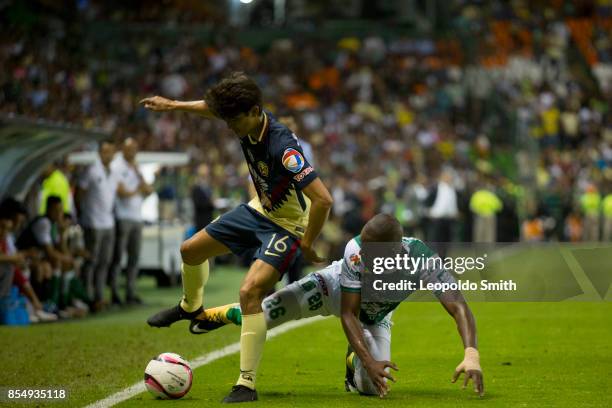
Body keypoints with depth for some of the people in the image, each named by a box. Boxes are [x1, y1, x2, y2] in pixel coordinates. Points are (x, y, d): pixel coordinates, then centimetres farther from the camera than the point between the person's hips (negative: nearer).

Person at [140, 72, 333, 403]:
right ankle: (190, 306, 51)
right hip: (259, 210, 9)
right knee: (191, 250, 18)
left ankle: (247, 385, -18)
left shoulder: (282, 146, -38)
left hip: (286, 224, -9)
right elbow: (214, 108, 13)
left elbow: (323, 199, -40)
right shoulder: (247, 121, -14)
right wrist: (174, 105, 13)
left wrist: (306, 244, -27)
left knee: (250, 292, -26)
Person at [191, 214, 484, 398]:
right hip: (334, 288, -1)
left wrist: (471, 354, -60)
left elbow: (459, 309, -43)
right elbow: (347, 313, -33)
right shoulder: (356, 252, -39)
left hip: (373, 318, 2)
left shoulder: (422, 261, -39)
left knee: (371, 385, -15)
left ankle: (353, 361, 24)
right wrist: (370, 361, -44)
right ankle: (229, 313, 27)